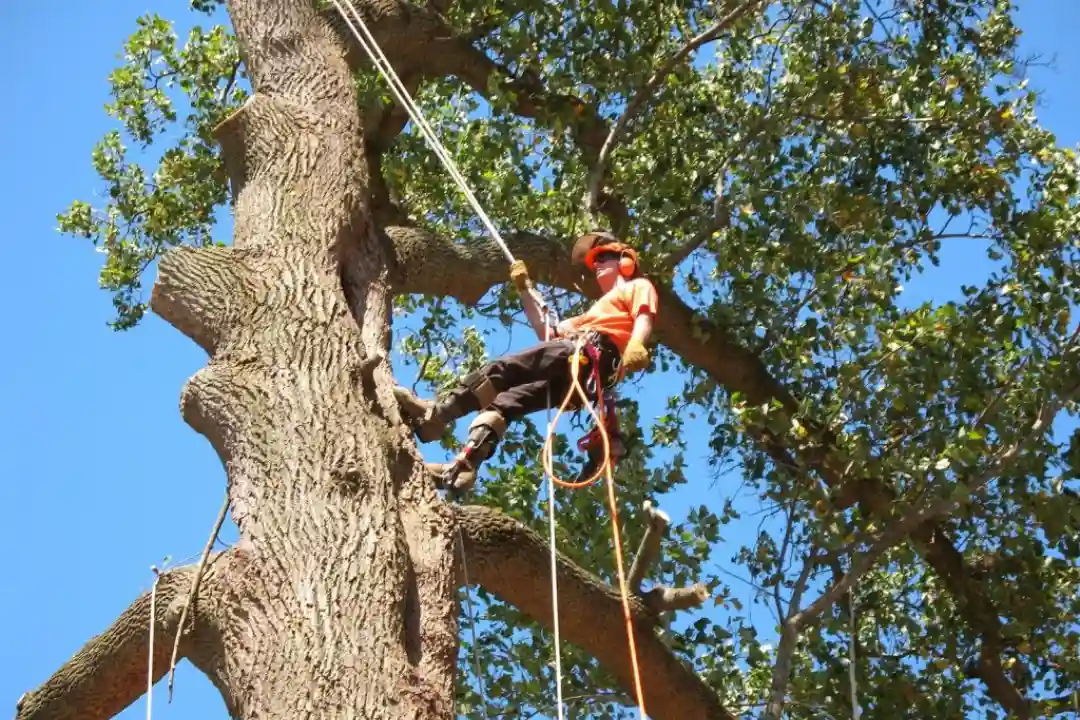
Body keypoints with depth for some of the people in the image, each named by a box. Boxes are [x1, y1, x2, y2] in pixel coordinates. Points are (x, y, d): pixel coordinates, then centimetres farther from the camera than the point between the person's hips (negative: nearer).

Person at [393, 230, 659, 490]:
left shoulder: (639, 286, 22)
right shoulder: (600, 307, 46)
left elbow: (645, 319, -2)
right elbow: (546, 333, 40)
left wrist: (635, 346, -24)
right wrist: (526, 289, 35)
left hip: (592, 354, -8)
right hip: (578, 377, 8)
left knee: (502, 369, -20)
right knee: (505, 401, -7)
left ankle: (437, 412, -33)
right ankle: (464, 464, -23)